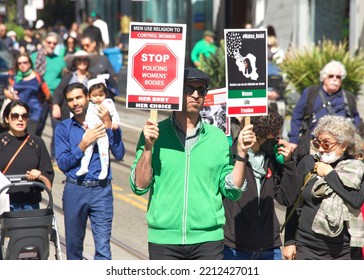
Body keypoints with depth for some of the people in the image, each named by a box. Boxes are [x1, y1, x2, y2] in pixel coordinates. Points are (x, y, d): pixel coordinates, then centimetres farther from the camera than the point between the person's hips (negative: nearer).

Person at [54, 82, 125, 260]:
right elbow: (62, 163, -4)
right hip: (74, 190, 1)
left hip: (101, 191, -1)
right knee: (73, 244, 11)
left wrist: (108, 126, -13)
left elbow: (119, 155, -6)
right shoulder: (63, 128, 6)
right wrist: (84, 143, -13)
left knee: (103, 246, -9)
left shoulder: (104, 123, 6)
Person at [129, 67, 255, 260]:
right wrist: (148, 148, -14)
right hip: (163, 238, -1)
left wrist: (241, 153, -6)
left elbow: (231, 191, 5)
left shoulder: (217, 137, 8)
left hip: (208, 239, 1)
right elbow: (139, 186, -2)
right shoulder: (155, 133, 3)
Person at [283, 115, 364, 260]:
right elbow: (294, 205, 10)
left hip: (344, 252, -1)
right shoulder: (308, 163, 5)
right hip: (307, 248, 1)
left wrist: (329, 174, -10)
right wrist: (289, 241, 7)